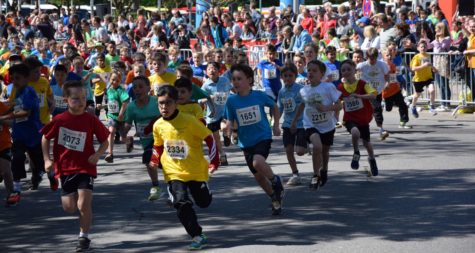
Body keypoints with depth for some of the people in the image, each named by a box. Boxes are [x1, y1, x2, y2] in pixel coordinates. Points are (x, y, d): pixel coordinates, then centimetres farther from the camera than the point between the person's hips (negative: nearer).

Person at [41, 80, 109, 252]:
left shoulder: (91, 120, -8)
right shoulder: (59, 120, -6)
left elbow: (105, 141, 2)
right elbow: (45, 138, 9)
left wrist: (98, 154, -16)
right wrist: (47, 159, 0)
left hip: (85, 168, -2)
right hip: (65, 168, 2)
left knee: (84, 204, -13)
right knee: (69, 207, 2)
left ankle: (84, 237, 5)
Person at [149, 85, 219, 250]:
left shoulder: (189, 121, -18)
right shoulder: (158, 125, -5)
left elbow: (209, 138, -10)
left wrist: (214, 160, -14)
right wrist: (155, 160, -3)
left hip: (196, 170, -2)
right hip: (174, 172, 2)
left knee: (204, 202, 11)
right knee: (181, 203, -16)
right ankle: (197, 236, -7)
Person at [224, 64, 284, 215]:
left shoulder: (259, 96, -8)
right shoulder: (231, 101, -5)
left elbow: (274, 106, 11)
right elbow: (229, 121, 1)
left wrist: (276, 125, 7)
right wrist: (228, 128, -21)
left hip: (263, 137, -4)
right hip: (246, 142, 4)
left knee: (258, 162, -32)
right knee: (258, 176, 9)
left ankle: (275, 180, -4)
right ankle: (276, 199, 31)